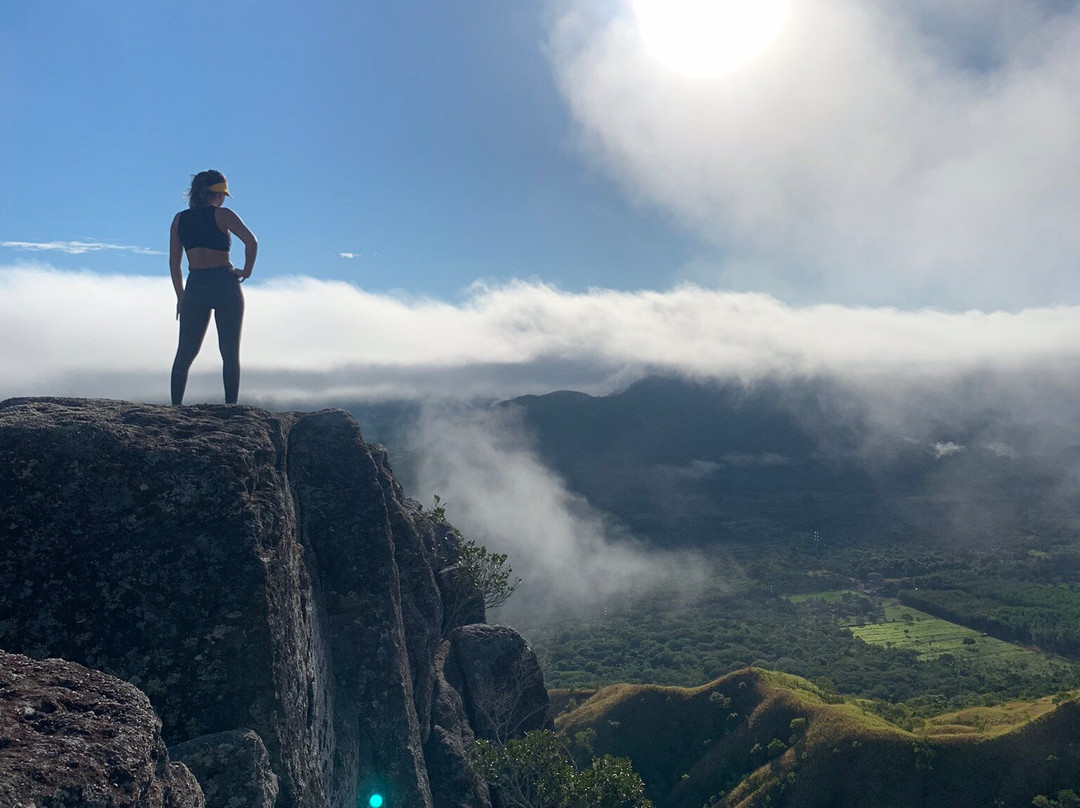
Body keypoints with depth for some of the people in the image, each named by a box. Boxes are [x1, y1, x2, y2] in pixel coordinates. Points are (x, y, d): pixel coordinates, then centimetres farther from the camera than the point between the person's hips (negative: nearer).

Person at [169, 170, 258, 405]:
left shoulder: (180, 219, 13)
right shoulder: (222, 214, 0)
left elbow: (173, 262, 11)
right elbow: (251, 241, -15)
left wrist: (180, 295, 15)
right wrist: (246, 271, -4)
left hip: (195, 287, 3)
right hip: (225, 285, -3)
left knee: (185, 353, 11)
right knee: (230, 352, 1)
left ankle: (175, 406, 8)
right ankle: (231, 407, -3)